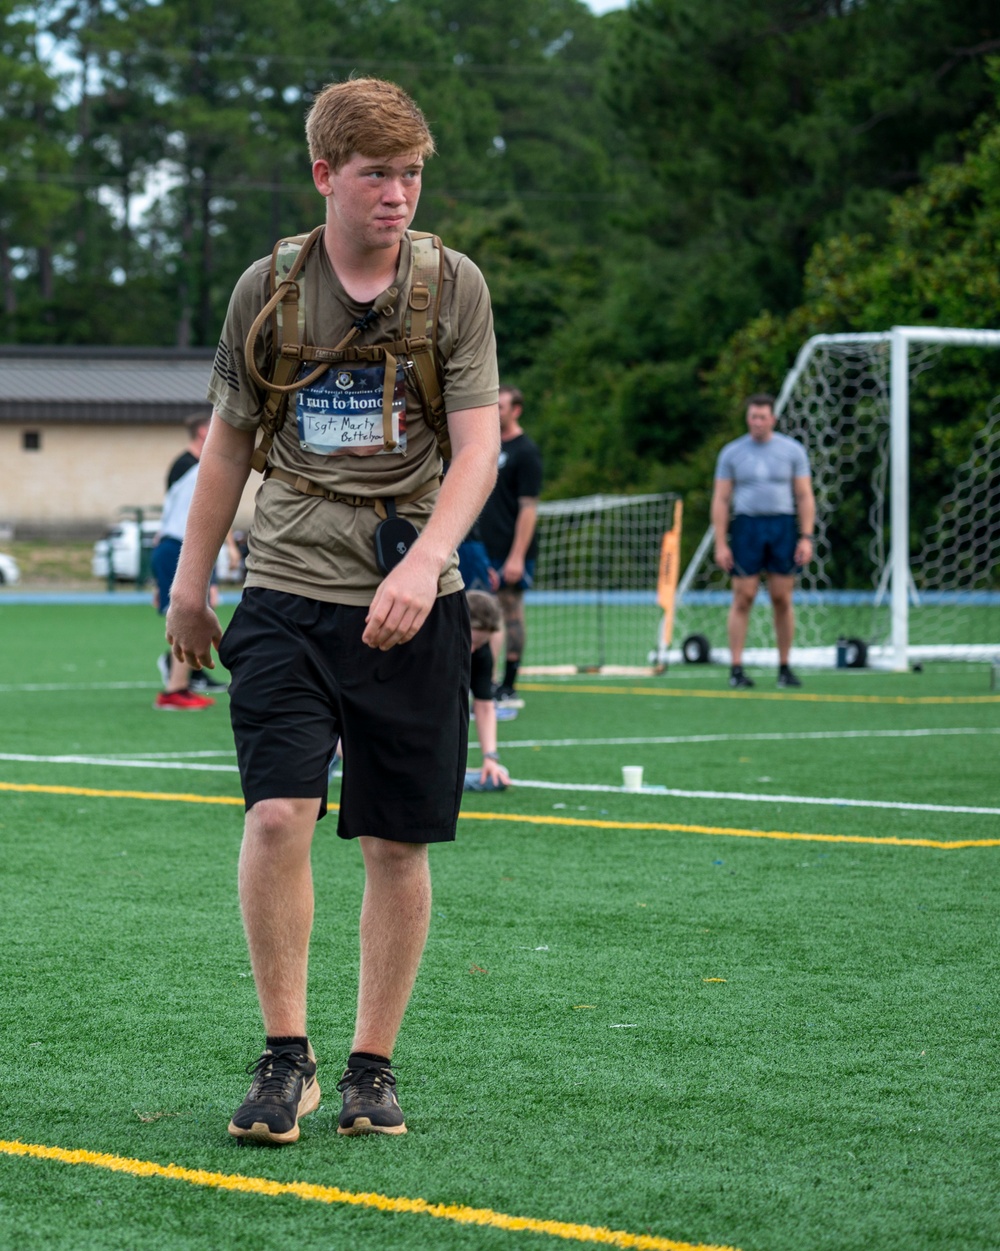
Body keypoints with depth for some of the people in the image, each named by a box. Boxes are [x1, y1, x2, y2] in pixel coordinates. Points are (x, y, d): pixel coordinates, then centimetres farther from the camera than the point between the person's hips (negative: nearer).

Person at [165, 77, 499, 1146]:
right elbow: (229, 438, 15)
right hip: (288, 590, 0)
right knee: (277, 816, -15)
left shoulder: (453, 285, 0)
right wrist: (191, 582, 18)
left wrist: (425, 560, -21)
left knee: (397, 844, 3)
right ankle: (285, 1056, -2)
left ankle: (373, 1064, 18)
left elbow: (478, 445, -6)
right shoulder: (268, 288, 3)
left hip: (412, 606, 0)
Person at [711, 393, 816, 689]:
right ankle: (736, 669, -3)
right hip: (746, 527, 0)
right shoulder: (732, 452, 6)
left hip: (783, 527, 0)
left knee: (782, 599, 1)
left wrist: (806, 538, -5)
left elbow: (805, 497, 5)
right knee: (743, 599, -4)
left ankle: (784, 668, 9)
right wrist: (720, 544, -3)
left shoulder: (792, 450, 6)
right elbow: (720, 500, 5)